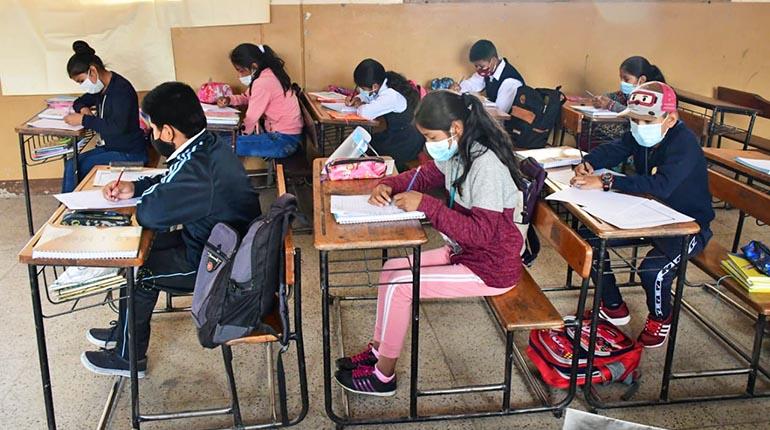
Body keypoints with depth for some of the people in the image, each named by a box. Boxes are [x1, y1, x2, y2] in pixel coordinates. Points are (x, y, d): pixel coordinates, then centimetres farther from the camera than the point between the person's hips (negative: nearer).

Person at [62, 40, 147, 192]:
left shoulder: (121, 89, -18)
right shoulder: (100, 88, 10)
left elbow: (118, 128, -27)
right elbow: (80, 101, 29)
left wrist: (83, 120, -19)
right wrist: (83, 108, 4)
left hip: (129, 153, -9)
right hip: (109, 147, 9)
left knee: (80, 167, -18)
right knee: (71, 164, -10)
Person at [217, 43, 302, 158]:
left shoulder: (262, 83, -22)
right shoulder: (268, 73, 7)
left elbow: (251, 118, -18)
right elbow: (248, 97, 19)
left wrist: (241, 135, -1)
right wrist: (229, 100, 2)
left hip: (284, 141, -10)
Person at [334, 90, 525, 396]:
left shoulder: (486, 166, -28)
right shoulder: (457, 153, 0)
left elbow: (482, 233, -31)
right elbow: (424, 176, 16)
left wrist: (425, 205, -31)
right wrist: (389, 185, -5)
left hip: (491, 268, -9)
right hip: (463, 251, 9)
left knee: (399, 285, -13)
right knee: (392, 268, 4)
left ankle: (383, 375, 5)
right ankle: (377, 350, 17)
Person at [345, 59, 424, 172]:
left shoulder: (391, 96, -30)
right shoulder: (384, 83, -4)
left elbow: (366, 112, -38)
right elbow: (366, 95, 16)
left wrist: (359, 106, -16)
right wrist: (357, 98, -5)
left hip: (407, 143, -8)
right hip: (394, 134, 9)